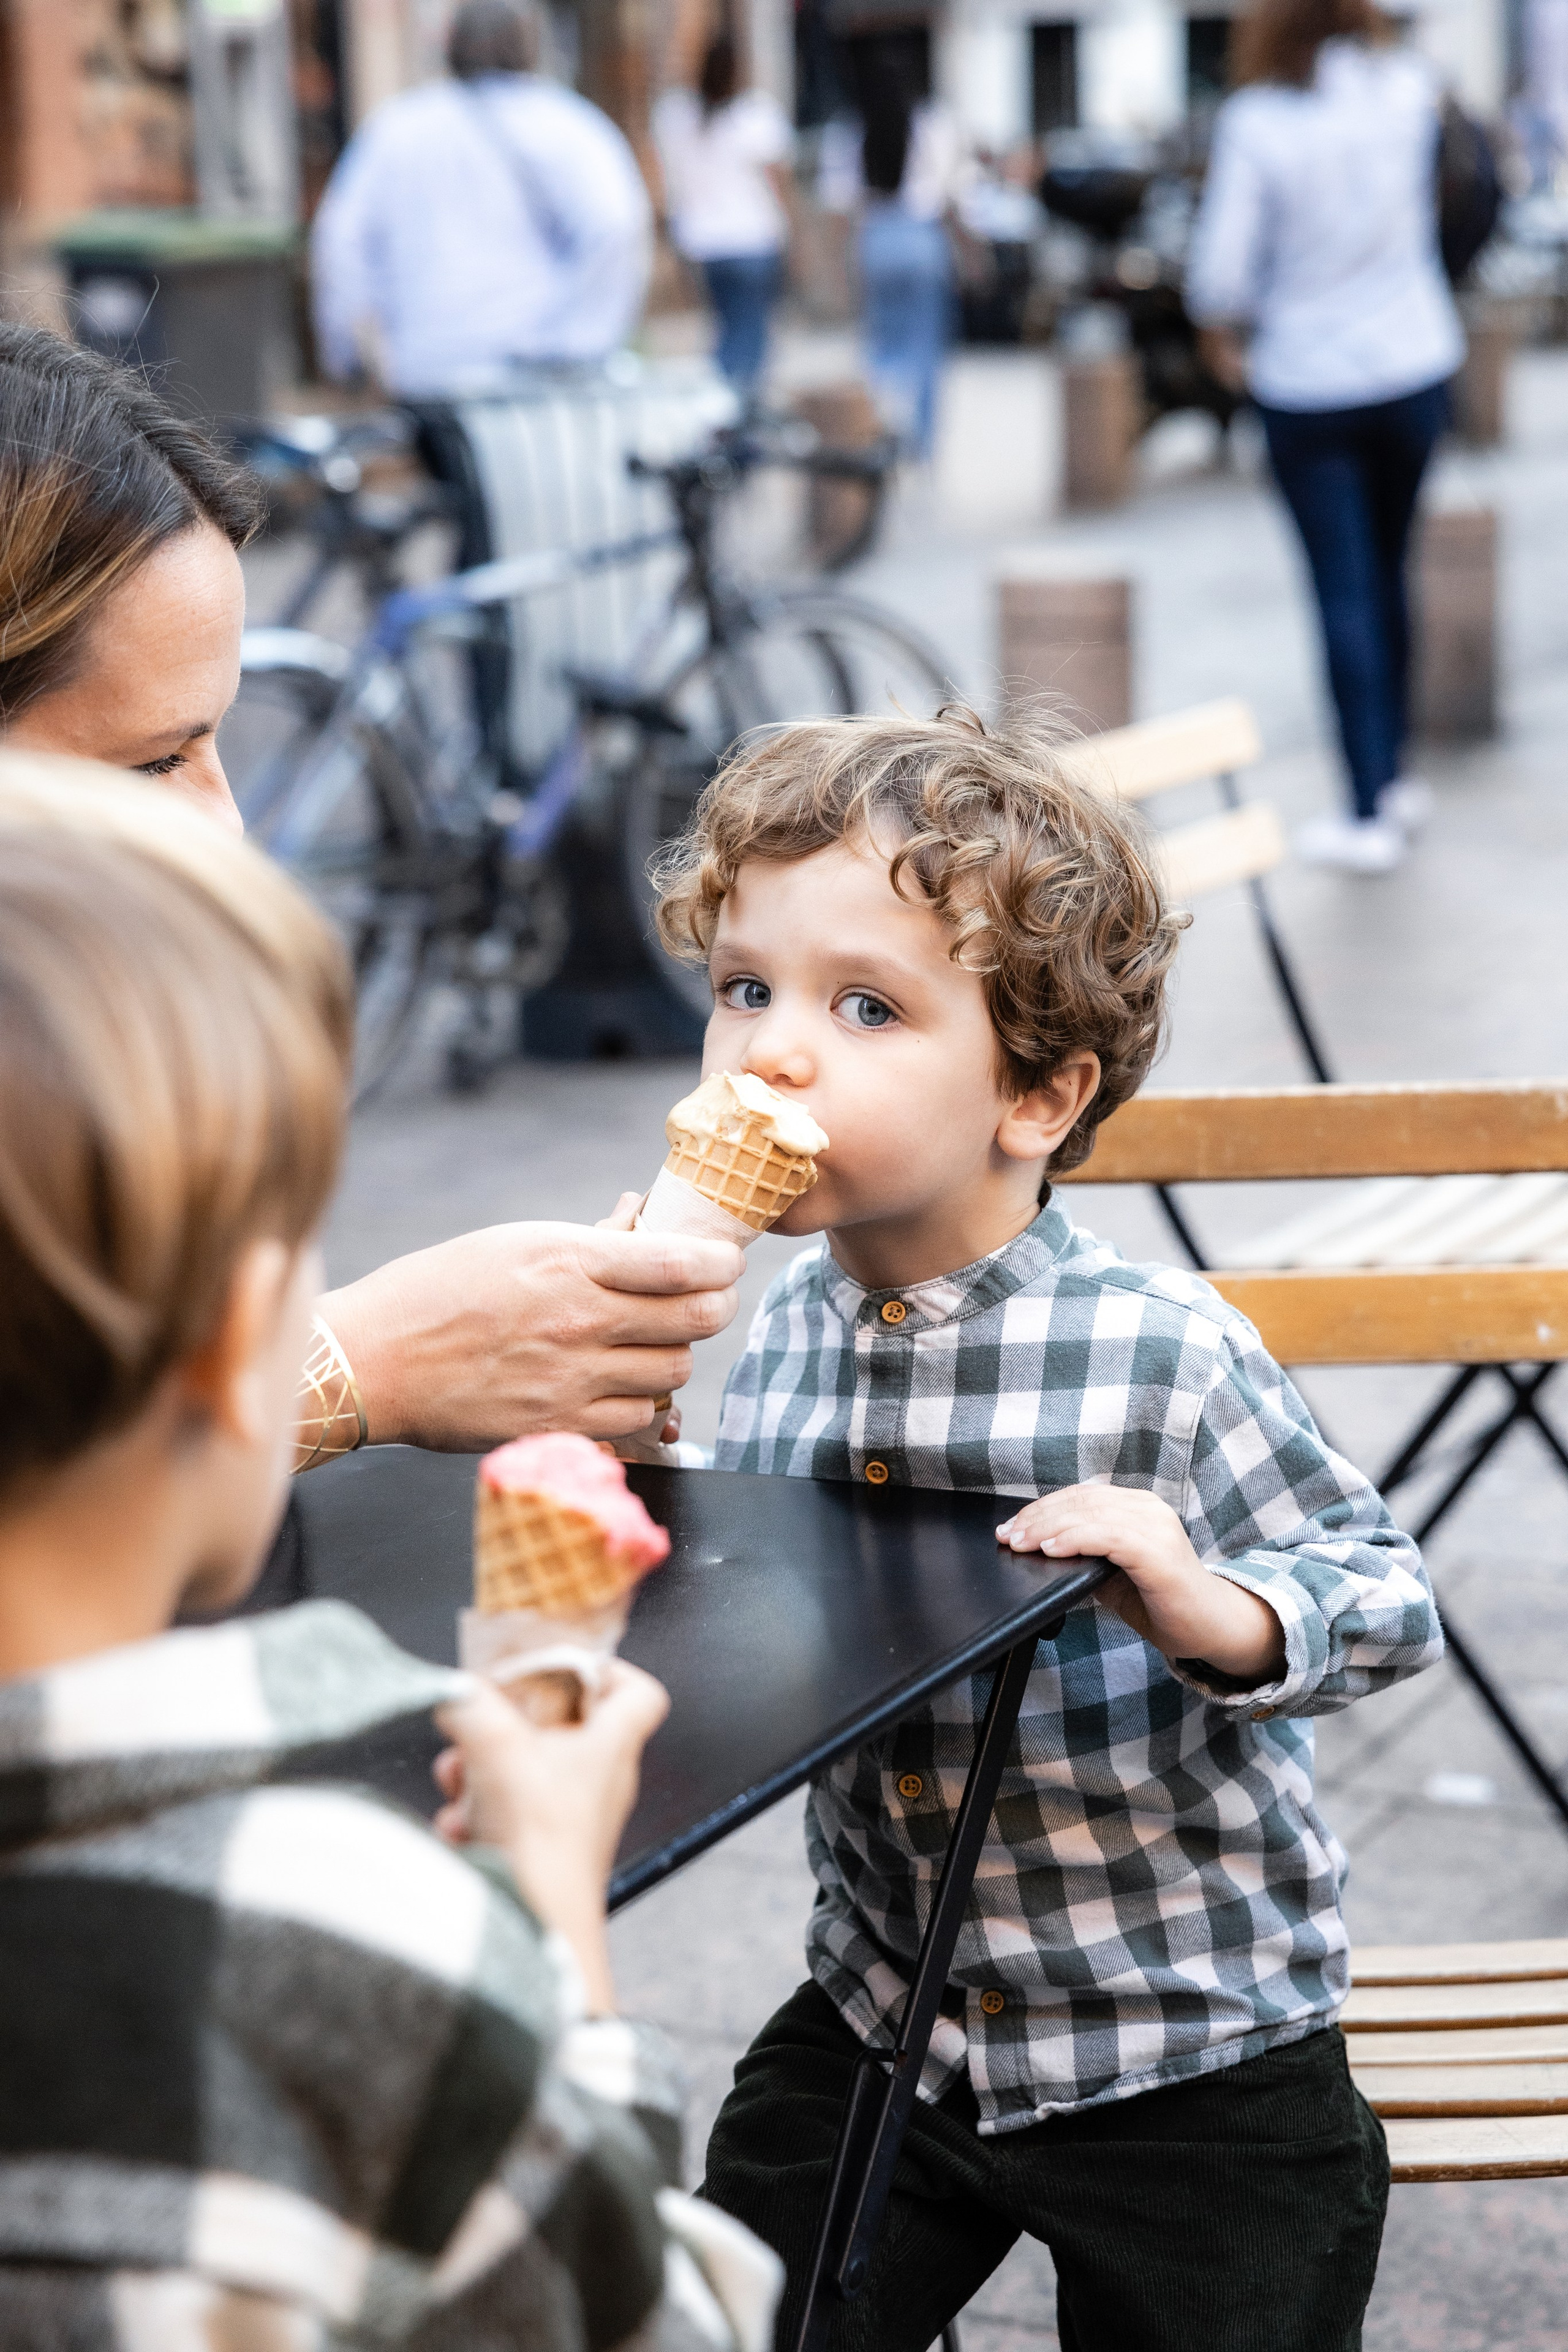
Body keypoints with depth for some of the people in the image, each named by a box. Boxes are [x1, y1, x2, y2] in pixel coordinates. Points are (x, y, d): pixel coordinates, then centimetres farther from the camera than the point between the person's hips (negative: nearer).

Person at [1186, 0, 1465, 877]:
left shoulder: (1256, 121, -16)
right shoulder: (1409, 87, -5)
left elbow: (1222, 269, -16)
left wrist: (1224, 336, 5)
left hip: (1307, 385, -3)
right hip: (1415, 368, 3)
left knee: (1346, 592, 1)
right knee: (1389, 574, 18)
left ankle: (1372, 815, 1)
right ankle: (1394, 775, 29)